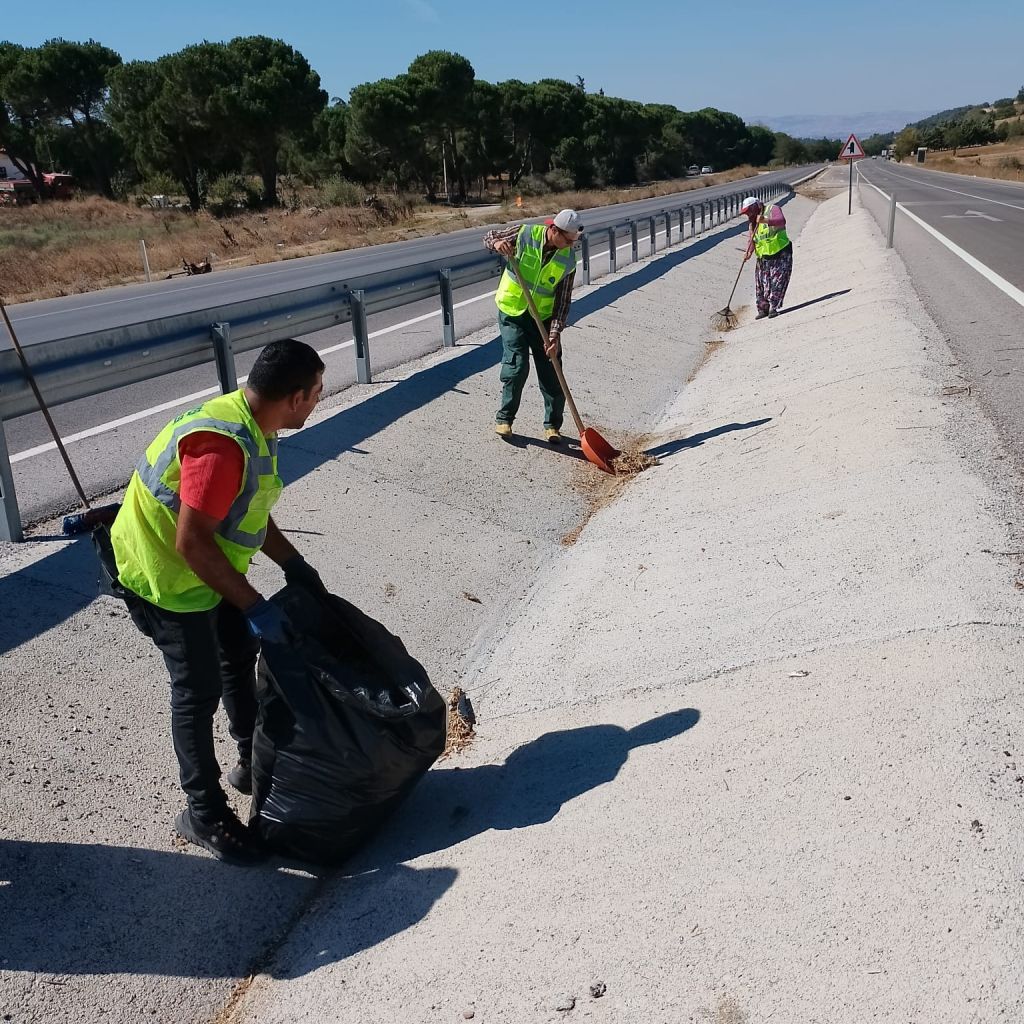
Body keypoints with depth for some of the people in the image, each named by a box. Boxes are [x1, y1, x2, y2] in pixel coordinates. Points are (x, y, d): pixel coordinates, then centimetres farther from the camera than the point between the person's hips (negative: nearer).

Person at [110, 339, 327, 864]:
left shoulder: (253, 427, -2)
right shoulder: (223, 445, -34)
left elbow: (251, 513, 10)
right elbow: (191, 542, -32)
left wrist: (294, 565, 7)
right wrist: (254, 606, -29)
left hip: (207, 566, 10)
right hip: (166, 575, -10)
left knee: (241, 657, 19)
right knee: (199, 690, 0)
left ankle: (253, 763, 39)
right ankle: (203, 813, 16)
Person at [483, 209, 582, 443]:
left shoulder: (568, 261, -10)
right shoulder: (525, 233, -13)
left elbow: (562, 301, -10)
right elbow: (489, 237, 2)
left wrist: (555, 334, -21)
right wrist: (497, 243, -24)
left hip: (543, 317, 2)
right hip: (512, 312, -2)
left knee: (551, 374, 1)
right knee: (517, 366, -11)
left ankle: (552, 424, 17)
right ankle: (504, 418, 8)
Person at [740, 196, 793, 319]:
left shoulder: (772, 209, -6)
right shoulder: (753, 222, 15)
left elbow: (781, 220, -26)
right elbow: (751, 239, 5)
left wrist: (766, 221, -42)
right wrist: (749, 252, -14)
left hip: (780, 255, -6)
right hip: (763, 257, 6)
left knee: (777, 281, -10)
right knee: (761, 284, 3)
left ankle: (773, 307, -7)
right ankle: (763, 309, 11)